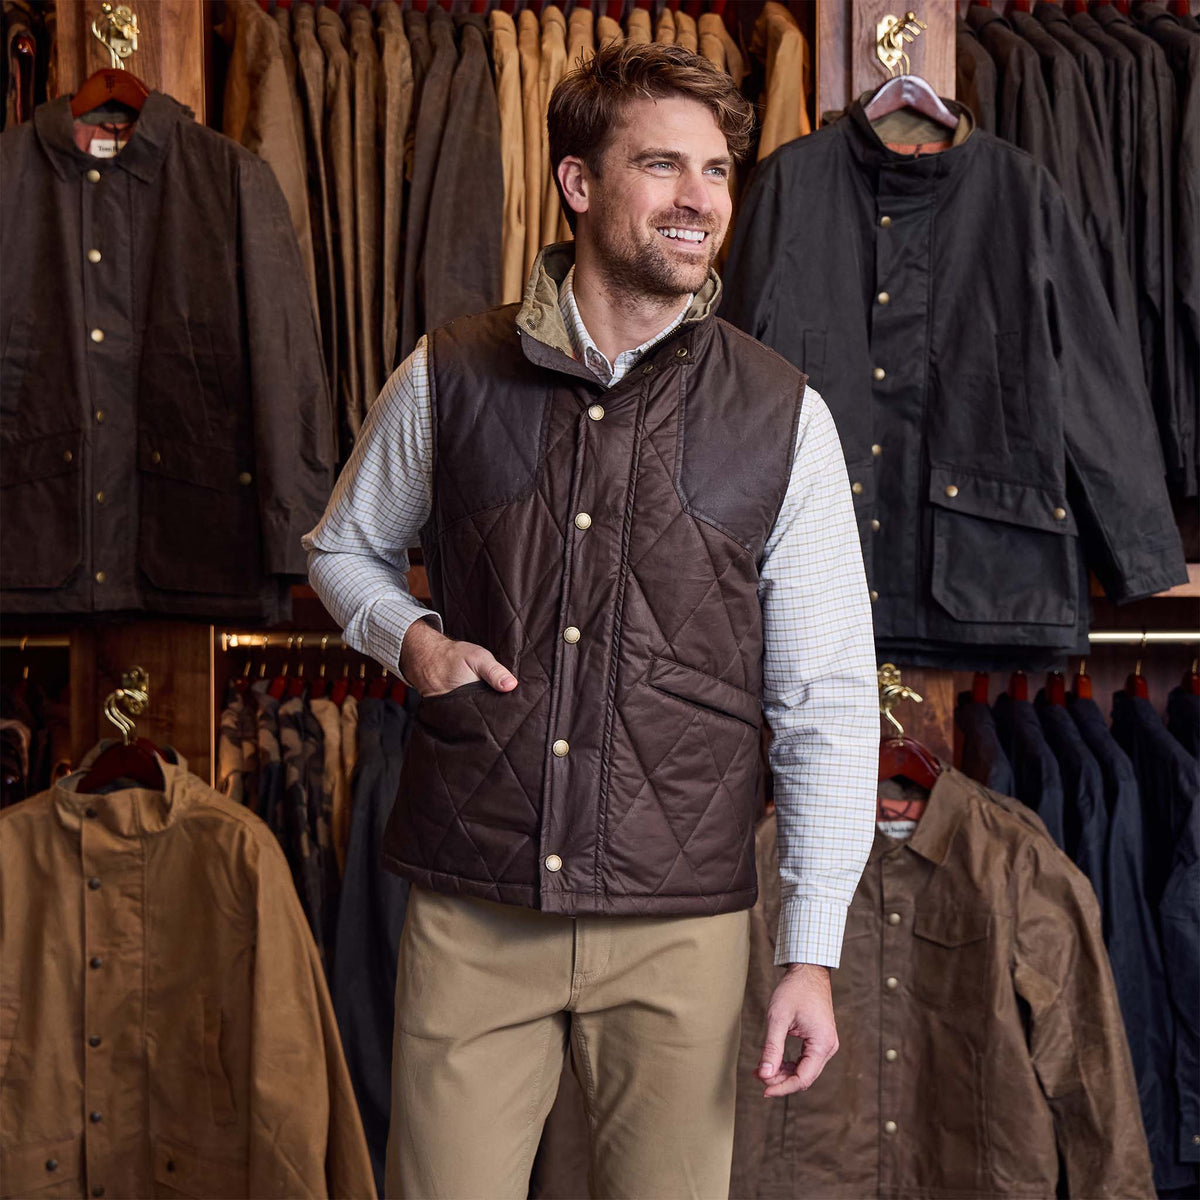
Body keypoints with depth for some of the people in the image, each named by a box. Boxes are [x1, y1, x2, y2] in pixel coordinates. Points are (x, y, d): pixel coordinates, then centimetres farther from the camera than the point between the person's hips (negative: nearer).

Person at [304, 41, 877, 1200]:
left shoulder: (783, 419, -1)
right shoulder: (448, 379, 1)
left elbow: (828, 701, -1)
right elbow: (342, 546, 20)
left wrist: (812, 951, -5)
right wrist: (409, 638, -2)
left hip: (681, 926, 0)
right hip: (469, 912, 1)